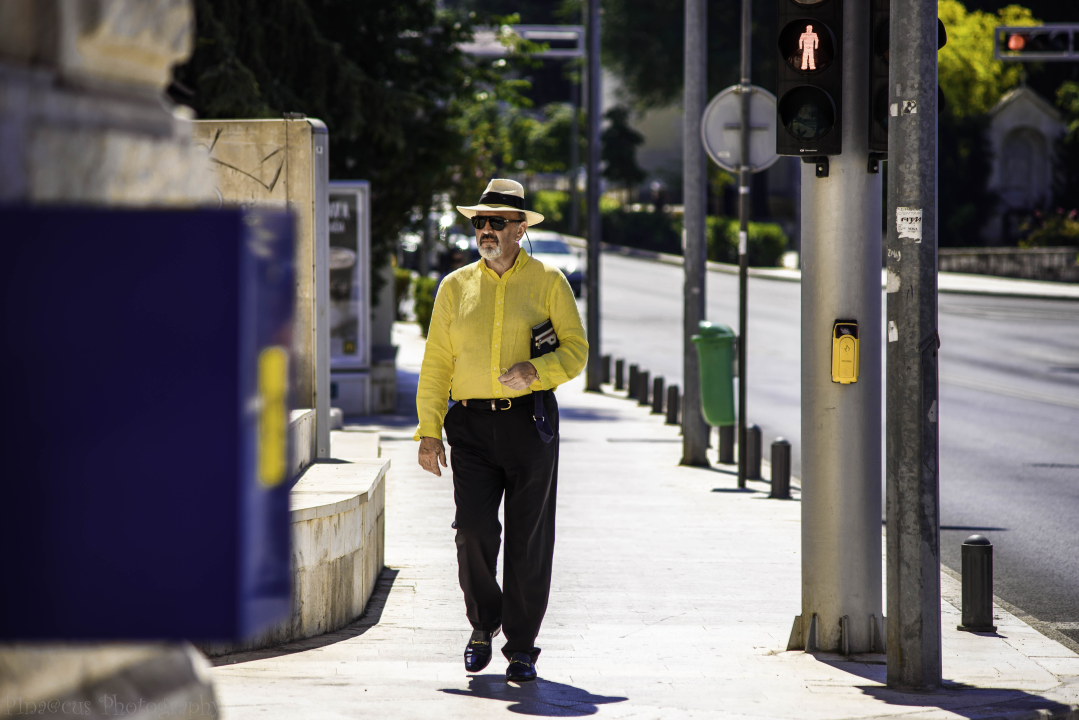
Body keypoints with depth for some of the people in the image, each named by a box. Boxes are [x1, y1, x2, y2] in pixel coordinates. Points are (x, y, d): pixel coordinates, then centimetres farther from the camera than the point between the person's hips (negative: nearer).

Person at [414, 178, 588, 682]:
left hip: (530, 421, -1)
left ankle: (522, 649, 10)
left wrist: (535, 370, -20)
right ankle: (483, 625, 13)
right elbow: (436, 363, 11)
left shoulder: (548, 283, 5)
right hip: (472, 425, 1)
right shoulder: (455, 287, 12)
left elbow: (575, 351, 0)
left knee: (529, 540, 0)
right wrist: (429, 431, 3)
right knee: (474, 529, -12)